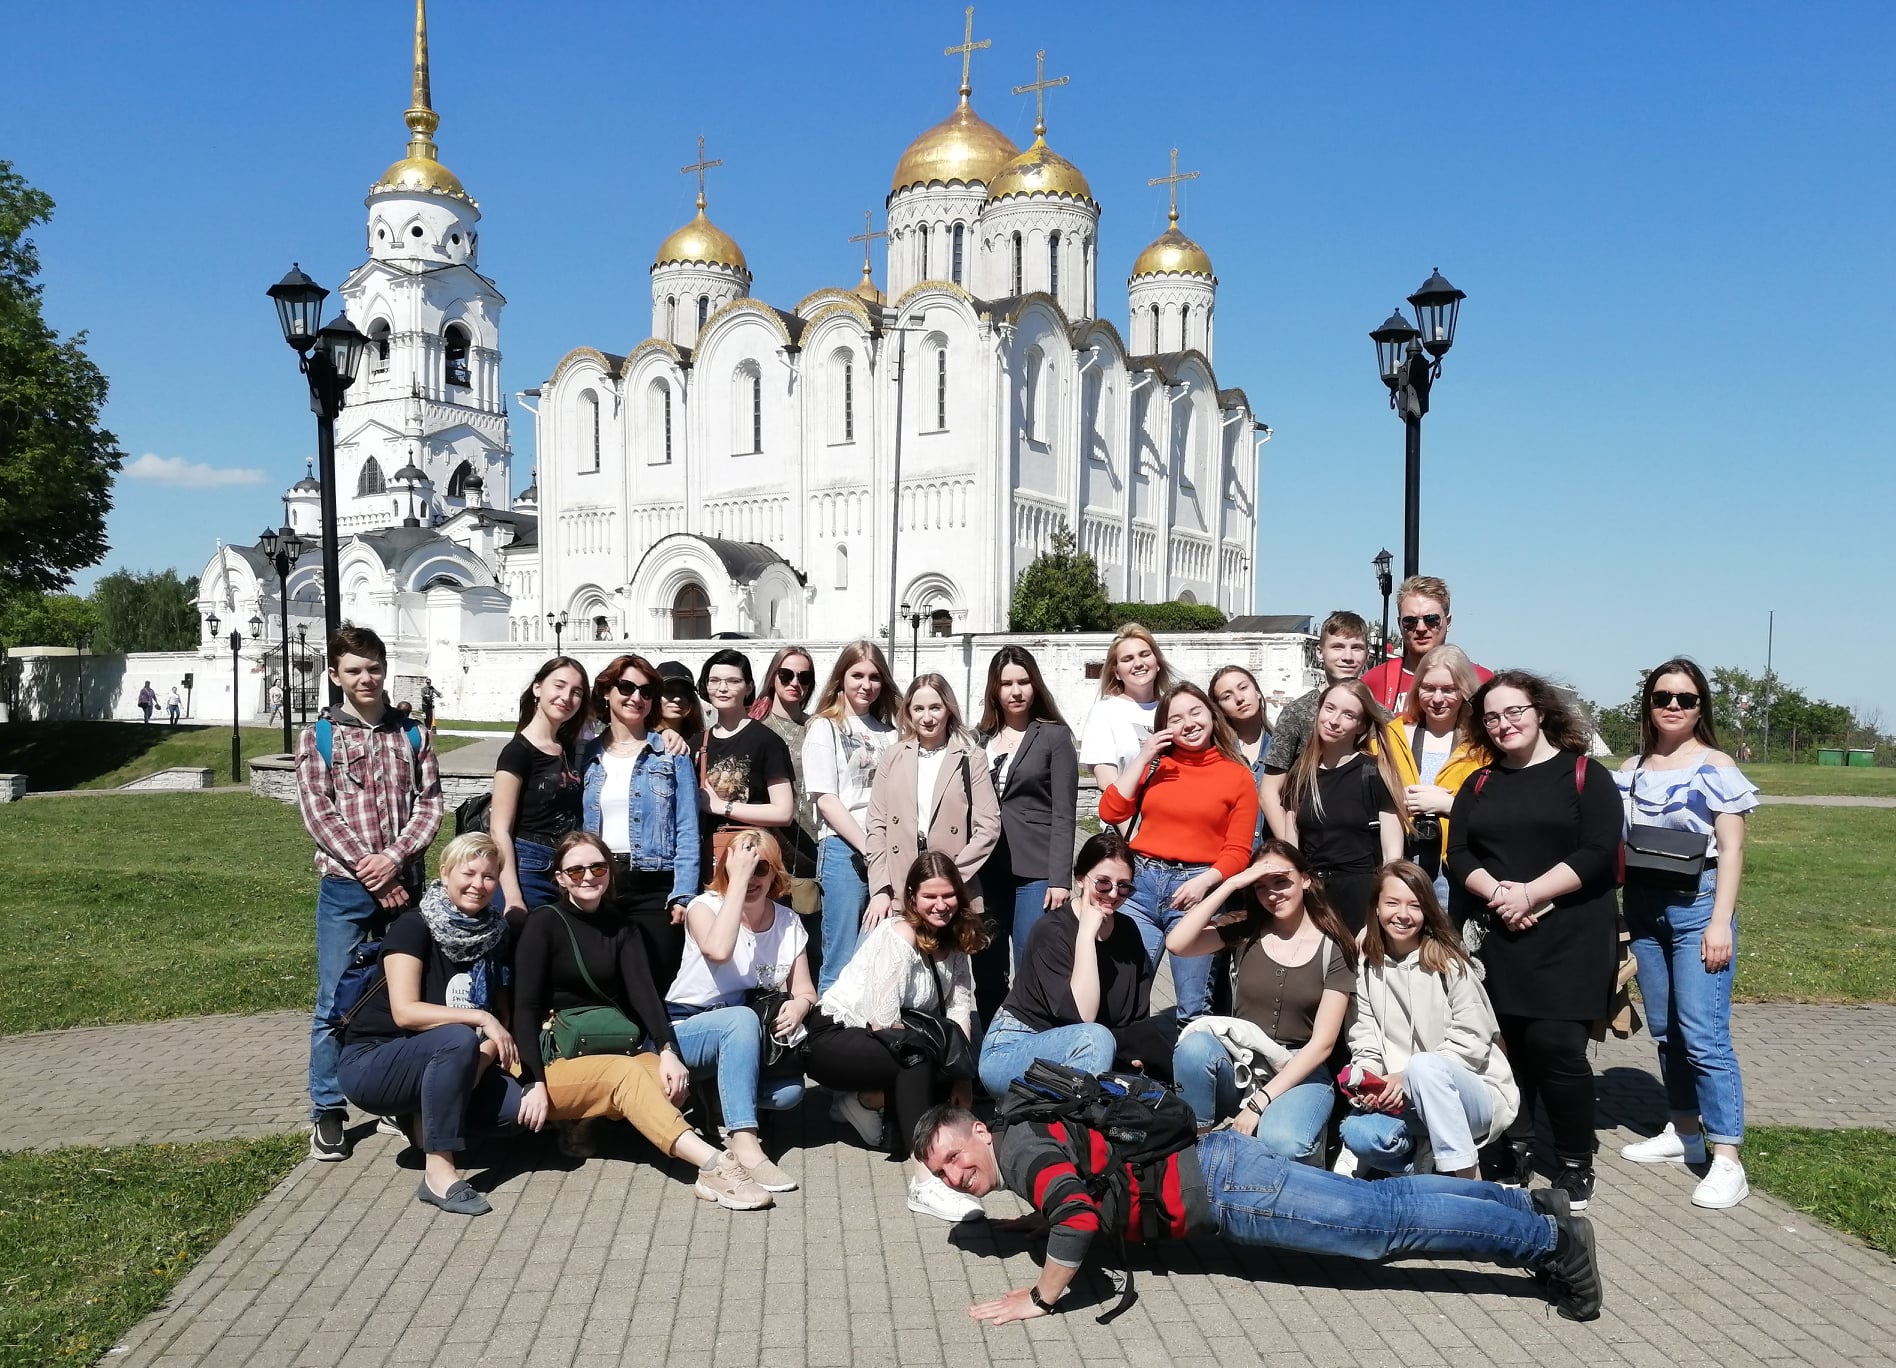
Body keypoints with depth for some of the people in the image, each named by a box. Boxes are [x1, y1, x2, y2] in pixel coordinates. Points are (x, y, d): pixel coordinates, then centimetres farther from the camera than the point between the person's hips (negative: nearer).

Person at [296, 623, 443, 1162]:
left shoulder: (411, 735, 8)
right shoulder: (317, 736, 2)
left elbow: (430, 805, 1)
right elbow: (318, 814, -7)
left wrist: (394, 859, -15)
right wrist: (372, 873, -13)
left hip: (404, 884, 2)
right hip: (345, 889, -2)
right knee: (335, 1002, 2)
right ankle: (327, 1110, 14)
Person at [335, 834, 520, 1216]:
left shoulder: (495, 934, 3)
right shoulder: (413, 926, -15)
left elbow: (503, 1013, 4)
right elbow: (405, 1012, -24)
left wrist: (489, 1050, -17)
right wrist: (480, 1018, -27)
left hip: (443, 1066, 6)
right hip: (372, 1063, -6)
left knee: (519, 1101, -21)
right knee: (457, 1040, -36)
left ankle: (424, 1119, 5)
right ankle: (438, 1172, -28)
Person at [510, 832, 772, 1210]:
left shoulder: (622, 927, 10)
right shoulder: (544, 924, -3)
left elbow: (643, 990, -4)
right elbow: (525, 1007, -9)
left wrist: (667, 1050, -22)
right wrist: (535, 1083, -21)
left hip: (616, 1049, 5)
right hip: (556, 1060, -5)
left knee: (673, 1083, -26)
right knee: (627, 1073, -34)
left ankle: (582, 1119, -7)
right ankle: (713, 1164, -49)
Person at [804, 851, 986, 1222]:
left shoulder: (951, 936, 2)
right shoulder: (899, 936, -21)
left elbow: (960, 1006, -5)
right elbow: (883, 1022, -25)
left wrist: (962, 1074, -16)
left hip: (877, 1042, 8)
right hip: (832, 1039, -8)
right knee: (918, 1057, -34)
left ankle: (868, 1100, 2)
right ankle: (924, 1181, -38)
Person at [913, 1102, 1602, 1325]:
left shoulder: (1018, 1147, -16)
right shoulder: (1032, 1137, 12)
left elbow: (1078, 1214, -34)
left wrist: (1041, 1296, -25)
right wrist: (1033, 1219, 19)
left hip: (1220, 1182, -8)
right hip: (1209, 1168, 8)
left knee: (1383, 1221, -3)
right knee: (1377, 1205, 14)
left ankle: (1548, 1237, 5)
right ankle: (1524, 1208, 23)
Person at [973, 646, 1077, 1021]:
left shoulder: (1054, 736, 1)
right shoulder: (981, 738, 12)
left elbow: (1063, 814, -4)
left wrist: (1059, 879, -11)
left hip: (1034, 872, -4)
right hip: (985, 871, 4)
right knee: (987, 975, 9)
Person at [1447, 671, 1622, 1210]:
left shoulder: (1586, 775, 2)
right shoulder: (1479, 784, 15)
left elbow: (1598, 854, -9)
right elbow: (1458, 855, 6)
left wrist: (1529, 894, -15)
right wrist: (1498, 893, -12)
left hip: (1569, 935, -3)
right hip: (1496, 937, 4)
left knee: (1556, 1044, -9)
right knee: (1509, 1043, 3)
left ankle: (1575, 1164, 7)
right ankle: (1512, 1152, 16)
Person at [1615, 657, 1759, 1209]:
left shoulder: (1714, 766, -3)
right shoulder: (1632, 769, 10)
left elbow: (1731, 849, -7)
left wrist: (1721, 921, -14)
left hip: (1696, 903, -5)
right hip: (1643, 906, 5)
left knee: (1703, 1034, -10)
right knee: (1664, 1029, 11)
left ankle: (1727, 1160, -6)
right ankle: (1684, 1131, 25)